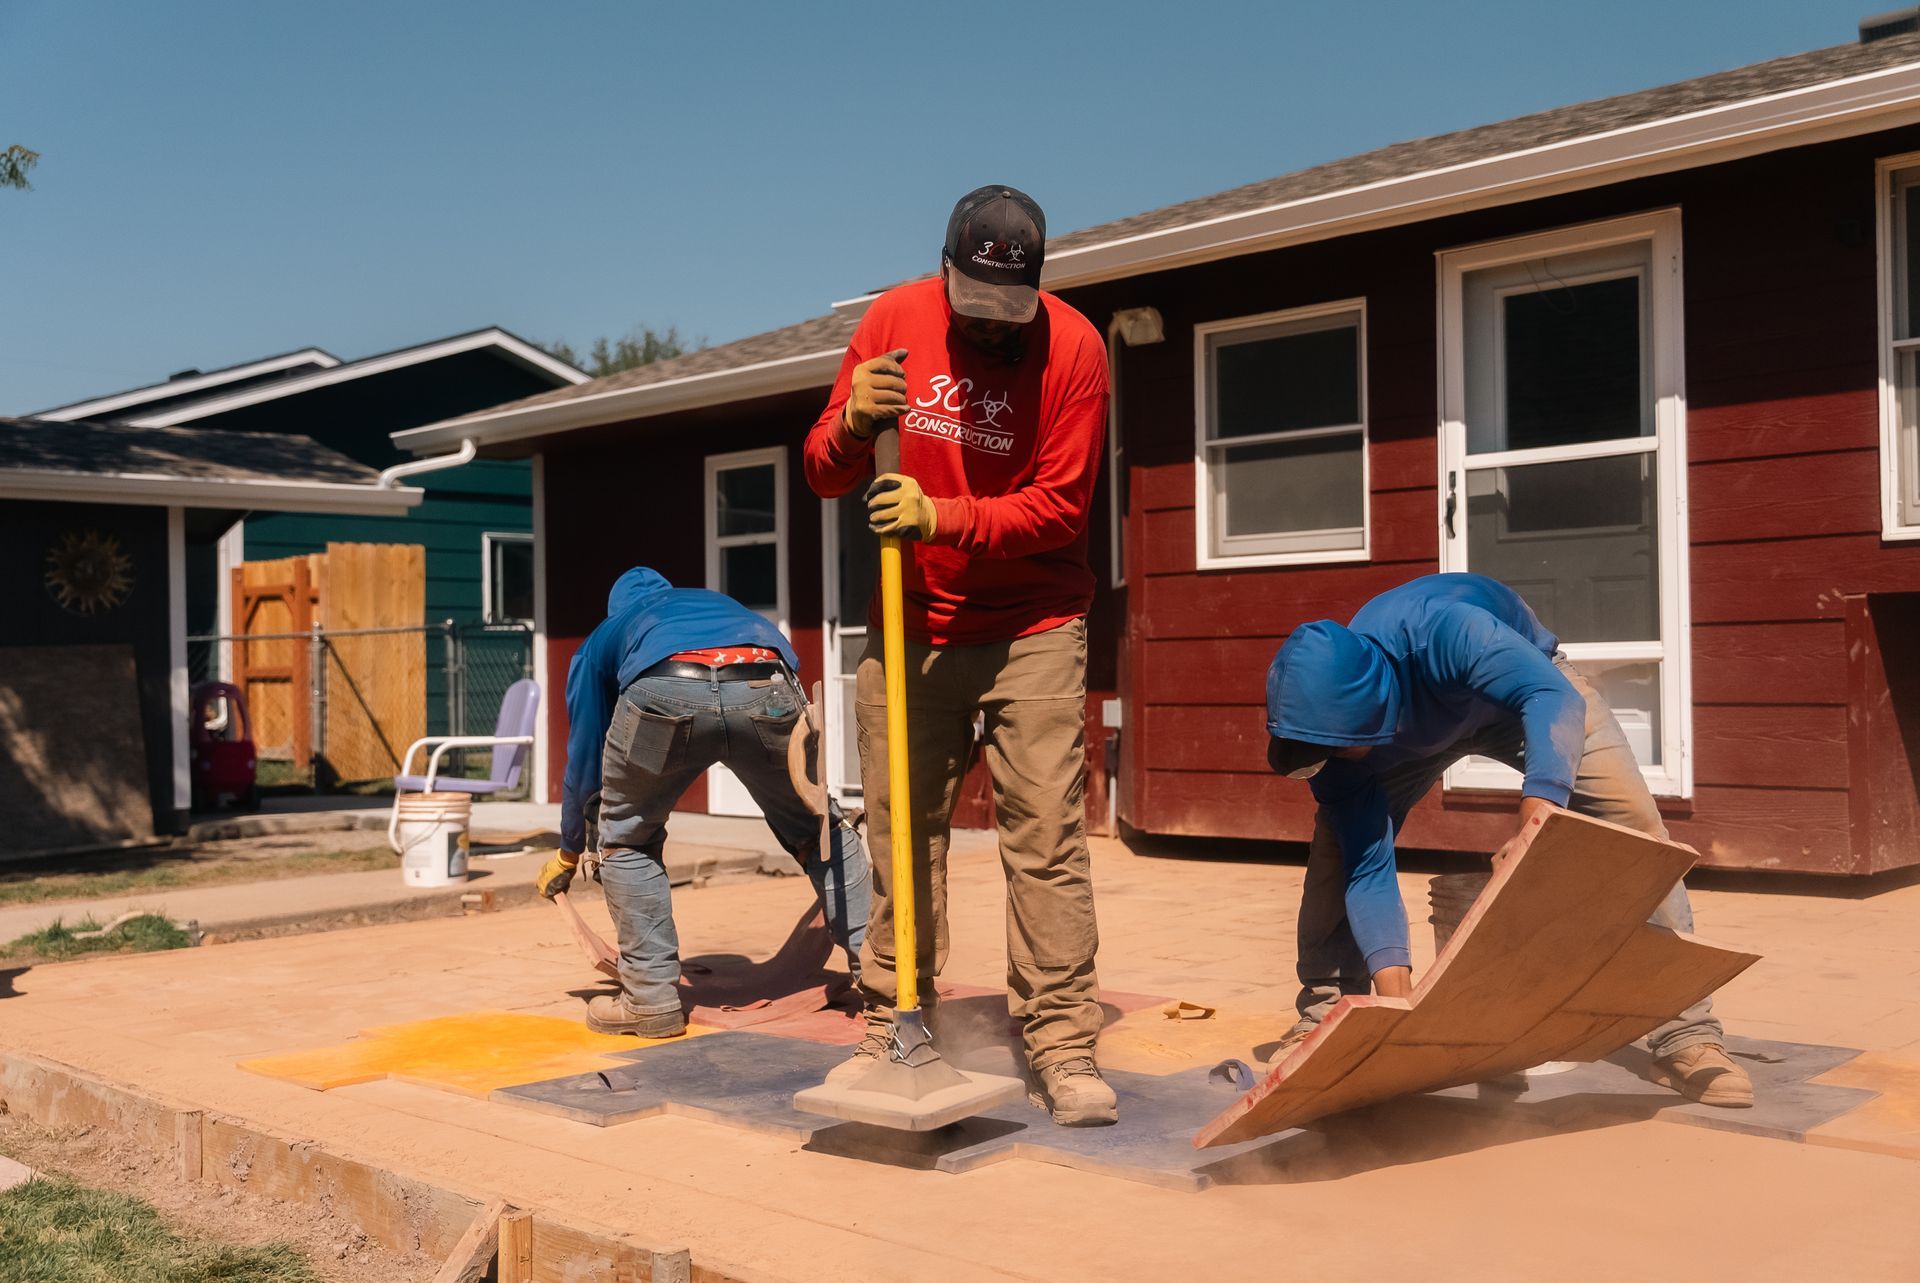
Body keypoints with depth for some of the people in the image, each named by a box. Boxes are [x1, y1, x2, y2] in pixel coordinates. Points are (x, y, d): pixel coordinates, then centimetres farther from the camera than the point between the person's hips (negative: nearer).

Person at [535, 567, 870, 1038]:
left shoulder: (603, 638, 39)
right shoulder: (719, 601, 46)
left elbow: (583, 756, 41)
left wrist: (569, 852, 56)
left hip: (665, 694, -2)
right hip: (765, 692, 2)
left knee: (627, 839, 23)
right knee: (819, 829, 24)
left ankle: (651, 998, 20)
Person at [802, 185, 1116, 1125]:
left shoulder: (1071, 346, -9)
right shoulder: (894, 320, -1)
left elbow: (1059, 507, -12)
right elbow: (824, 476, 1)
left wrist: (944, 517, -25)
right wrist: (852, 423, -21)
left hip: (1030, 629, -2)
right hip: (911, 626, 2)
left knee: (1046, 835, -6)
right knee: (901, 834, 4)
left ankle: (1063, 1047, -1)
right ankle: (892, 1028, 16)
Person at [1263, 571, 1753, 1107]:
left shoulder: (1441, 630, -46)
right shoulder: (1330, 727, -31)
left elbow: (1555, 697, -53)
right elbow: (1369, 869, -30)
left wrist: (1536, 822, -69)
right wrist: (1396, 997, -40)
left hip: (1524, 687, -2)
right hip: (1420, 735, 2)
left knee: (1635, 822, -19)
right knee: (1339, 842, -18)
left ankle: (1685, 1034, -11)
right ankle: (1325, 1014, -2)